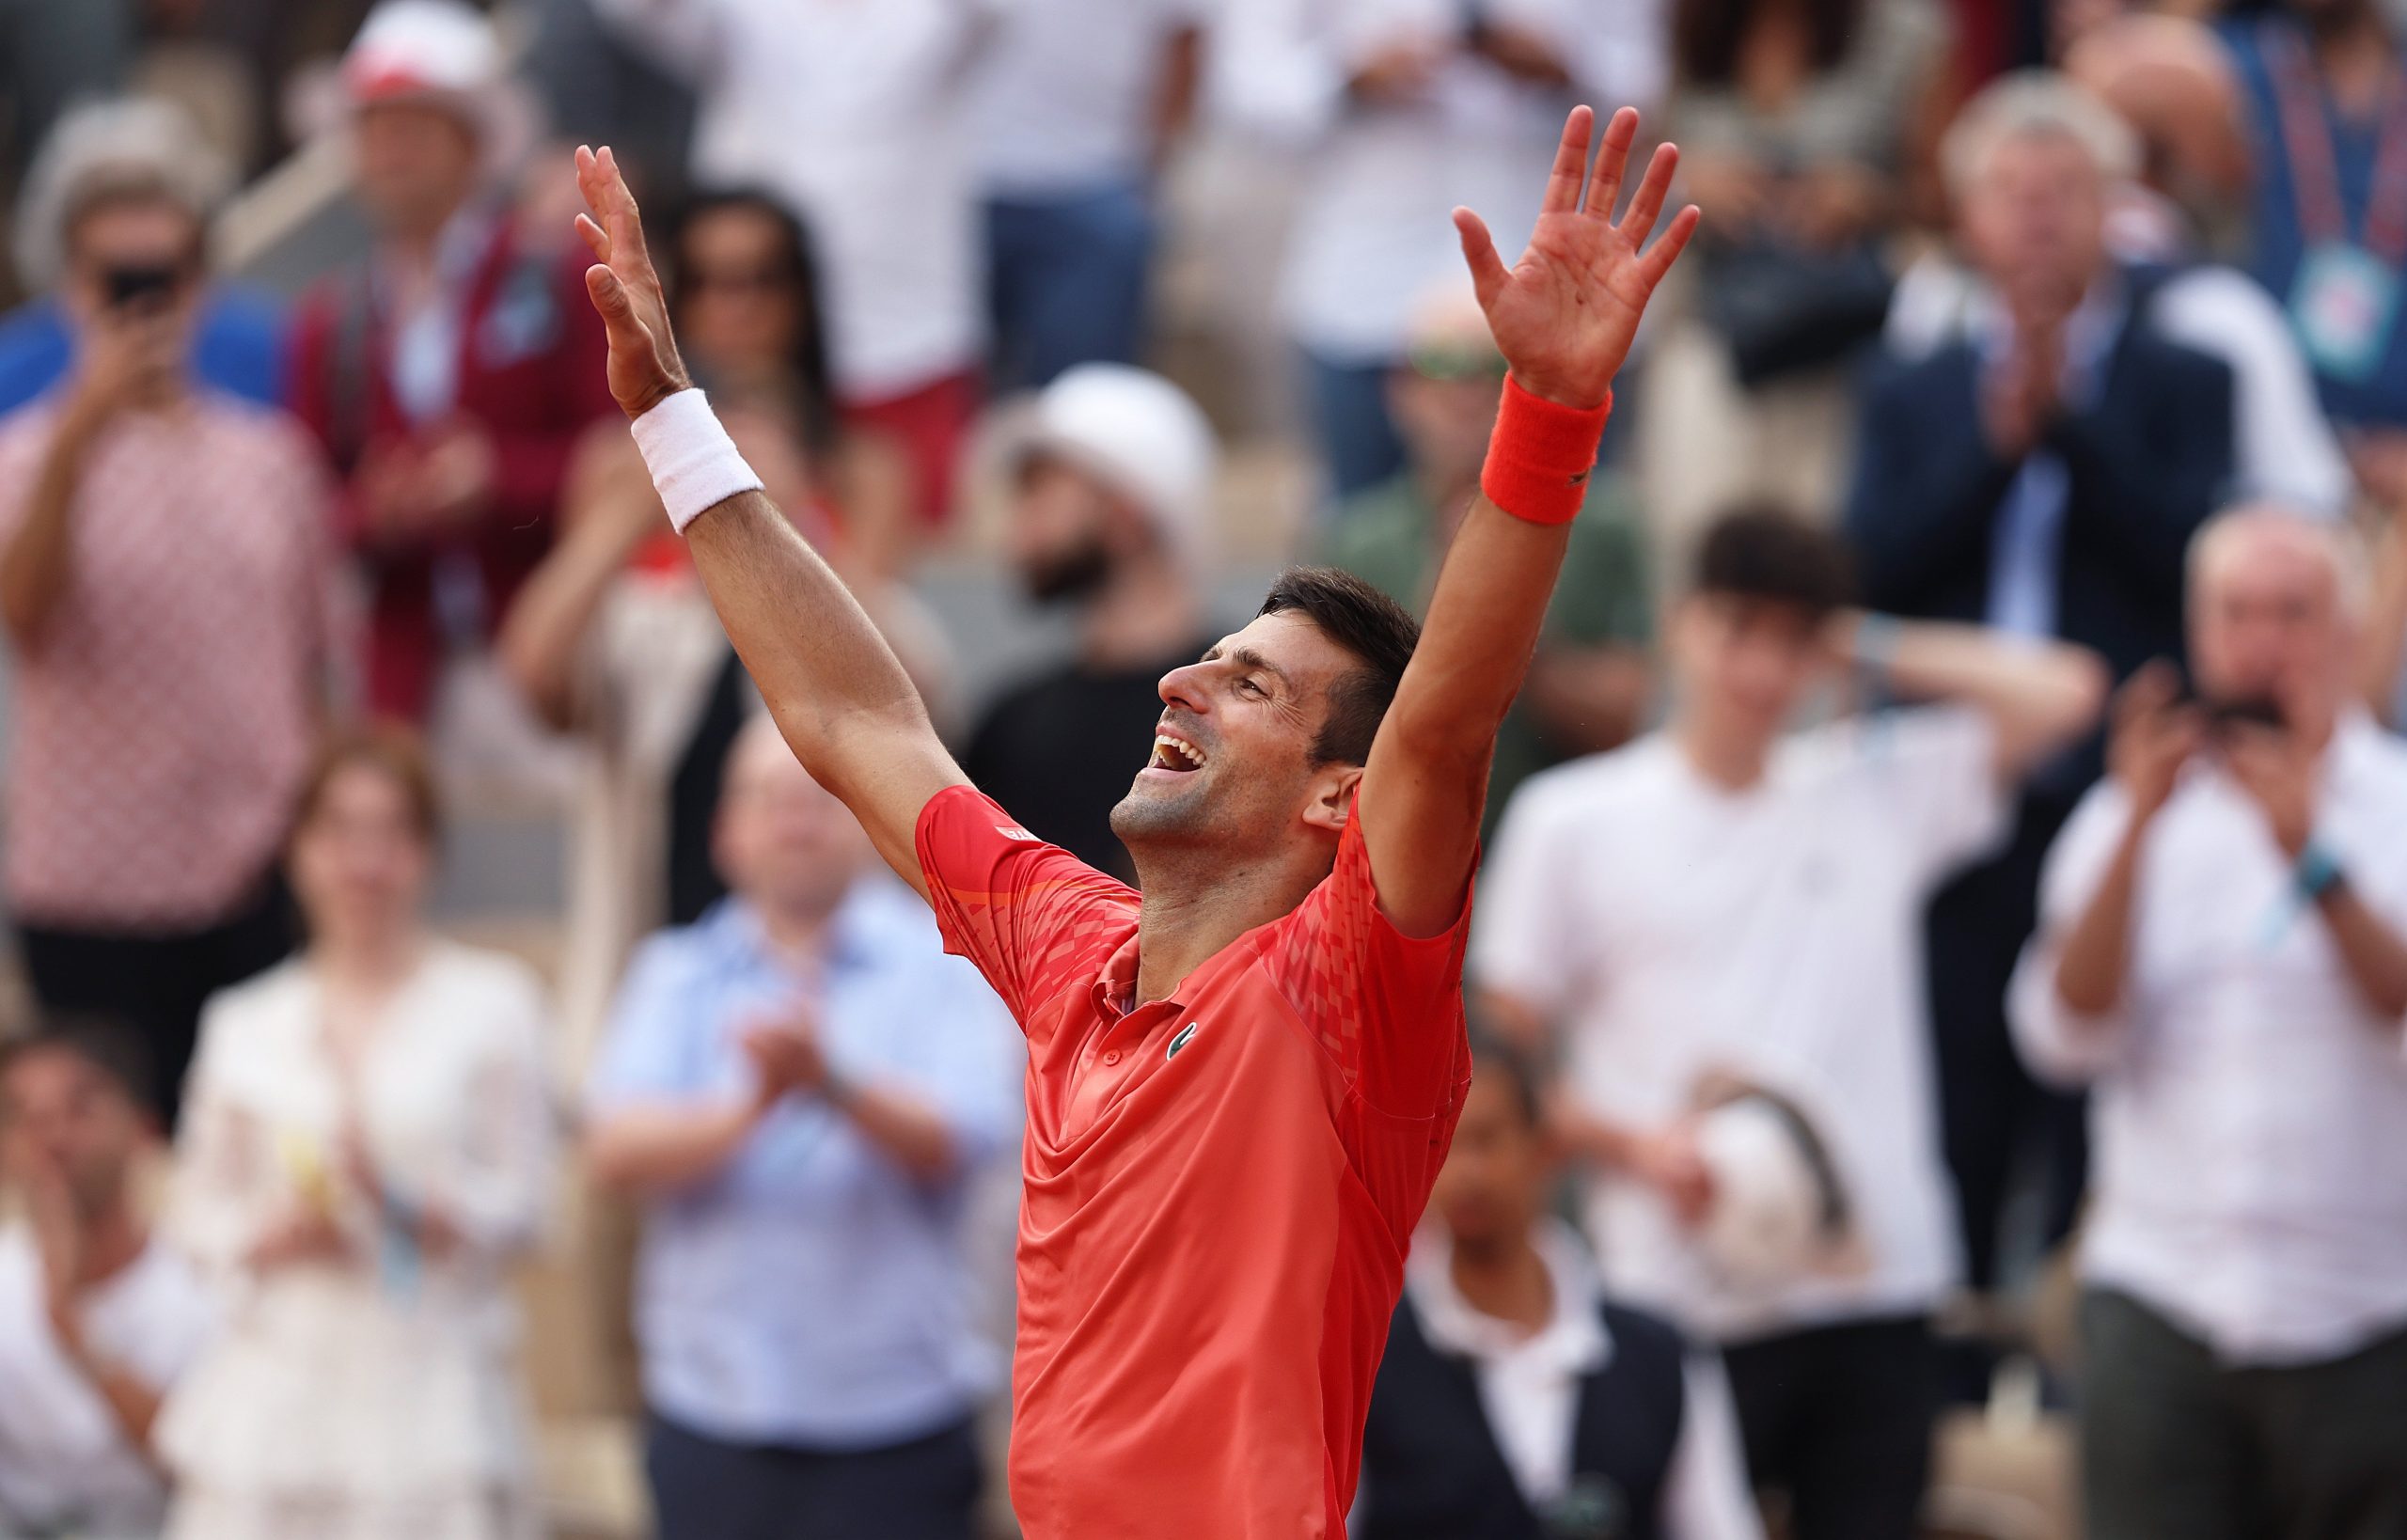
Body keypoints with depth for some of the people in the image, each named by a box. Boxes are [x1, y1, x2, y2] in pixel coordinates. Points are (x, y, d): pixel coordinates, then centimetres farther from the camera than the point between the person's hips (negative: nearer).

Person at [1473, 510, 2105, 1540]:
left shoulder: (1879, 790, 10)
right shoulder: (1572, 820, 6)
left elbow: (2063, 693, 6)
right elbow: (1501, 1058, 6)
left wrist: (1872, 651, 8)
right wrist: (1637, 1148, -11)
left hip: (1872, 1291, 2)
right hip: (1676, 1301, -2)